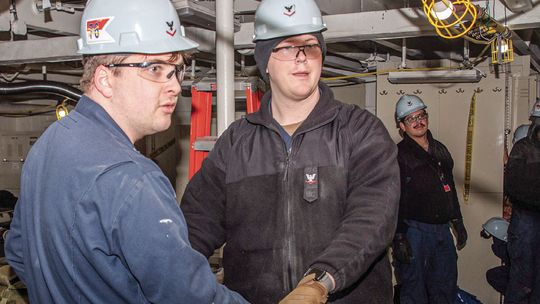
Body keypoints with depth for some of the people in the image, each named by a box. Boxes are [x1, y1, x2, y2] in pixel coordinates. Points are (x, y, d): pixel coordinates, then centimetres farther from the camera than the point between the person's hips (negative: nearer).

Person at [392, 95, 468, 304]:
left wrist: (458, 222, 19)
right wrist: (398, 238, -17)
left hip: (443, 230, 6)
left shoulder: (440, 150, 14)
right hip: (414, 230, -6)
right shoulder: (399, 155, -7)